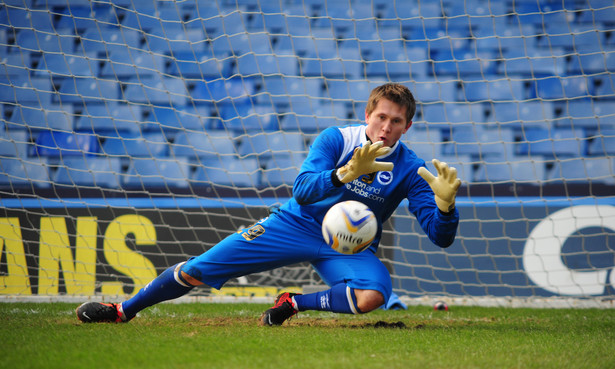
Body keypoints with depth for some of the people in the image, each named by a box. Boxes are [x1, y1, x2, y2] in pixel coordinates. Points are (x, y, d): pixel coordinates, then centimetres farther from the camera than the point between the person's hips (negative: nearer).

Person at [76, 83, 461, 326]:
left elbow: (441, 236, -15)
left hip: (349, 245, 0)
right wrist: (346, 173, -41)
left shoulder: (410, 169, -11)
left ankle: (294, 304, -9)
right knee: (196, 270, -5)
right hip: (297, 224, 0)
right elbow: (302, 190, -24)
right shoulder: (336, 139, -11)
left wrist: (445, 203, -37)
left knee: (373, 295, -36)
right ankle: (124, 310, 19)